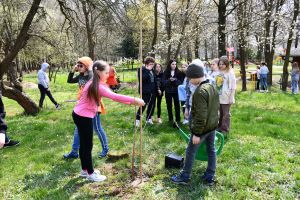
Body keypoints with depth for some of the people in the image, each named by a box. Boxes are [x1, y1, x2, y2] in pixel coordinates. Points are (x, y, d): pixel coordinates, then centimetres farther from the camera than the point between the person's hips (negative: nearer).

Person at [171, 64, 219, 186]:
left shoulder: (200, 91, -25)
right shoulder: (212, 87, 5)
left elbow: (200, 115, -26)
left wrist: (197, 133, -21)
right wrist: (214, 122, 21)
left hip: (203, 128, -9)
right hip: (212, 125, 9)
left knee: (190, 152, 5)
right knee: (211, 150, 16)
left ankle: (184, 177, 18)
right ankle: (210, 177, 27)